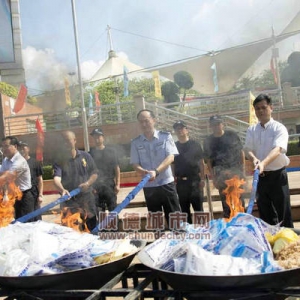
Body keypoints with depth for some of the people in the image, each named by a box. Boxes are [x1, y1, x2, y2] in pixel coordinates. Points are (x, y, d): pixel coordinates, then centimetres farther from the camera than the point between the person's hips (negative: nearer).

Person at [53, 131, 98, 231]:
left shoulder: (85, 156, 5)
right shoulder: (59, 160, -2)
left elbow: (94, 173, 9)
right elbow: (57, 178, -18)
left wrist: (88, 183, -12)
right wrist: (62, 189, -38)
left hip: (87, 198, 2)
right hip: (69, 201, -2)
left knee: (92, 226, 10)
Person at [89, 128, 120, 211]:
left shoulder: (111, 151, 6)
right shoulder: (91, 153, 6)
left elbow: (116, 168, 4)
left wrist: (117, 184, -3)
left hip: (110, 184, 0)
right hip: (96, 186, 0)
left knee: (113, 209, 4)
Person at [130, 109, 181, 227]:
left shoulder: (165, 136, -2)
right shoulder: (136, 143, 4)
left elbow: (170, 157, -11)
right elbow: (135, 164, 2)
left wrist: (156, 171, -26)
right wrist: (144, 172, -21)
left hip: (166, 183, -2)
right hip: (149, 186, 2)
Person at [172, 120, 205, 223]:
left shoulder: (195, 145, 2)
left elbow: (201, 163, 2)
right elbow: (172, 165, 9)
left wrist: (202, 179, -5)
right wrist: (173, 180, 3)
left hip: (195, 180, -2)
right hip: (180, 182, 2)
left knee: (198, 208, 2)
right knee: (184, 209, 10)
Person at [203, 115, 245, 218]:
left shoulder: (232, 135, 4)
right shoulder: (208, 141, 5)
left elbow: (241, 152, 7)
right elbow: (208, 161, 6)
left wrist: (243, 169, 2)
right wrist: (213, 177, 1)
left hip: (236, 171, 0)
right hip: (221, 175, 1)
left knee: (239, 198, 3)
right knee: (225, 201, 5)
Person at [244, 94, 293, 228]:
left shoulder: (279, 128, -10)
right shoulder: (251, 130, 5)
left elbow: (278, 149, -26)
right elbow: (248, 149, -2)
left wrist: (264, 163, -44)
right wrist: (254, 159, -26)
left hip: (277, 175, -4)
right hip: (260, 176, 4)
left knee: (283, 212, 3)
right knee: (265, 213, 14)